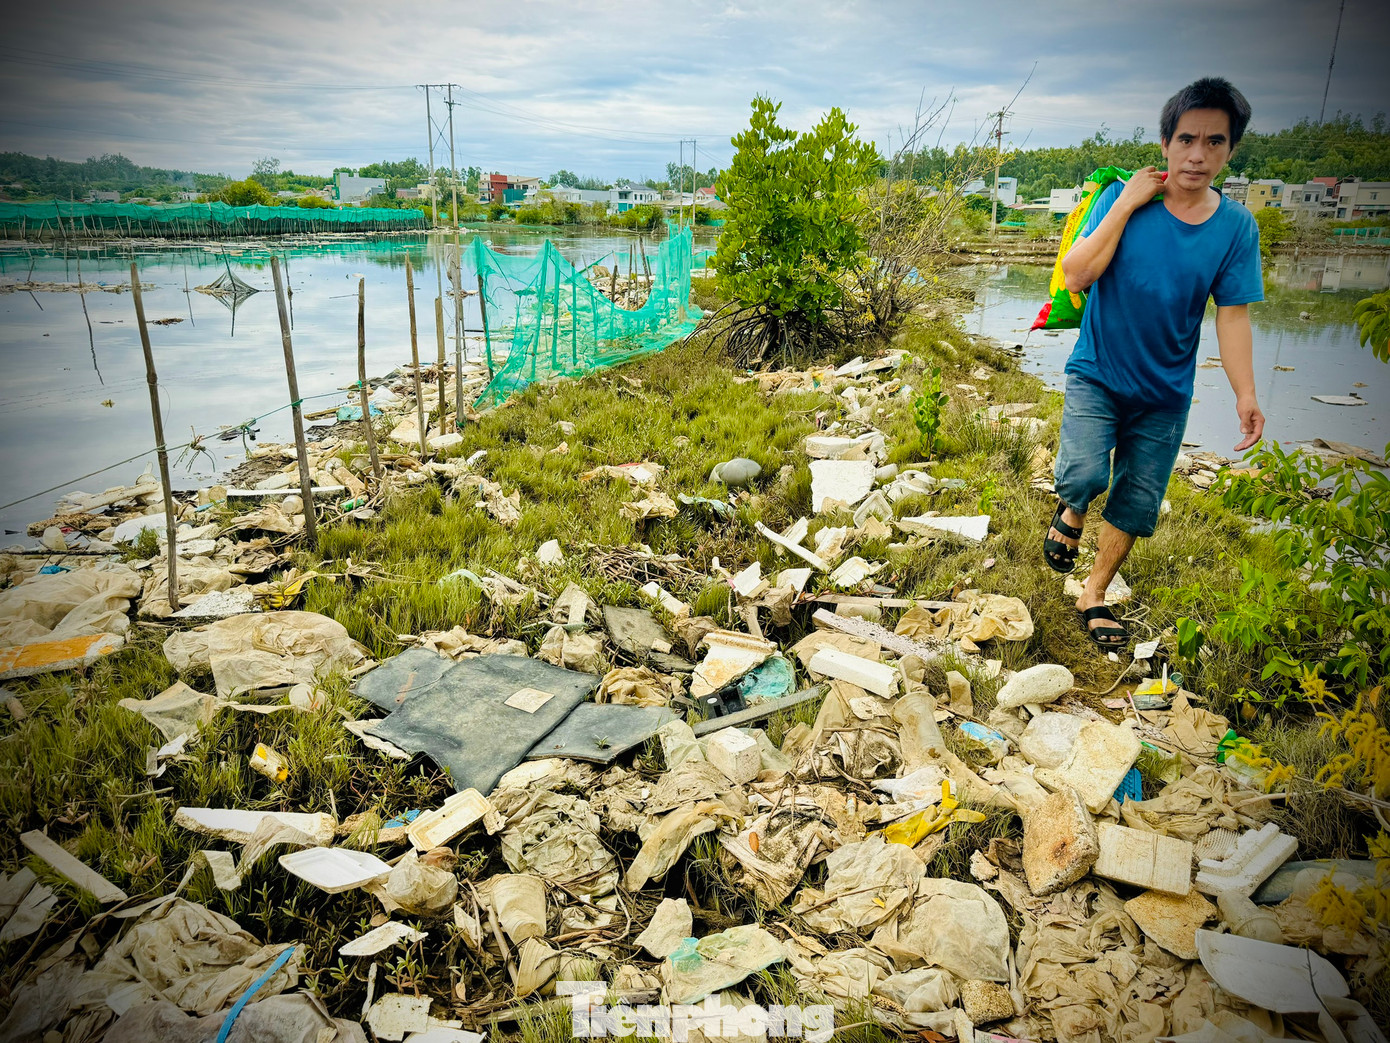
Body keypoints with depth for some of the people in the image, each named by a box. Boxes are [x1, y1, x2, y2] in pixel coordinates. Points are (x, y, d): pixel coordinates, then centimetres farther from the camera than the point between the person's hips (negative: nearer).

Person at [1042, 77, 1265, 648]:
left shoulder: (1237, 227, -4)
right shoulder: (1123, 198, -9)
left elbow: (1232, 315, -2)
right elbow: (1076, 275, -18)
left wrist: (1245, 393, -8)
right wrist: (1125, 205, -20)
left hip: (1166, 391, 3)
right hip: (1096, 374, -2)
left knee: (1136, 504, 8)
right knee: (1085, 475, -23)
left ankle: (1094, 595, 28)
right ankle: (1071, 511, 15)